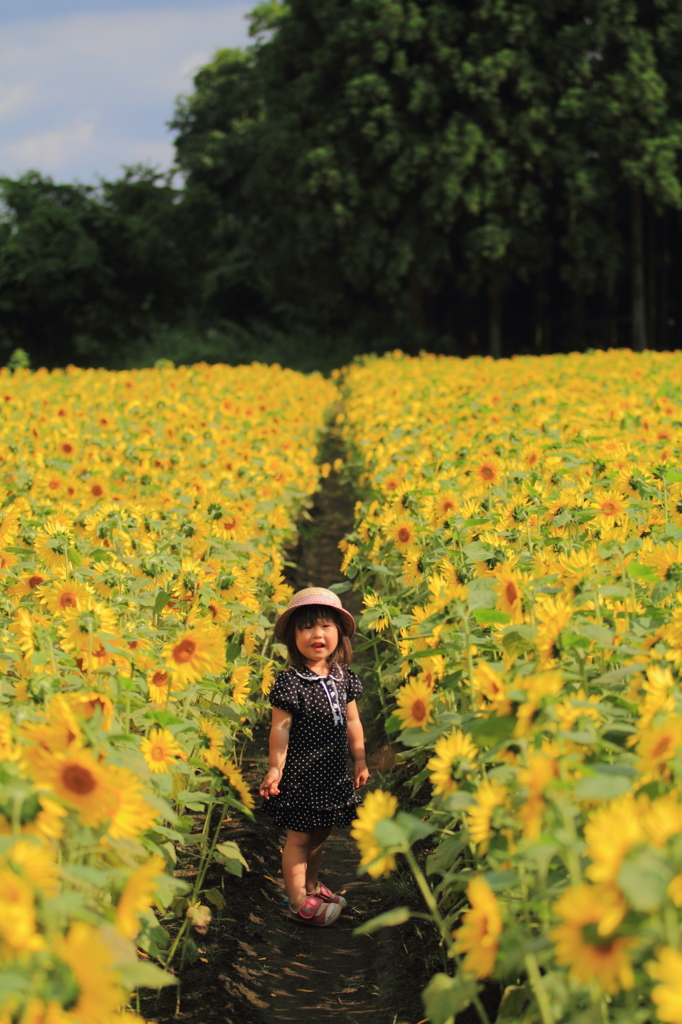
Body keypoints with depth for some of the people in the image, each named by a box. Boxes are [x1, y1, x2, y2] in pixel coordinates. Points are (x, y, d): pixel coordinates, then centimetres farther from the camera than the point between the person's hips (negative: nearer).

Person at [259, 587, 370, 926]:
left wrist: (360, 761, 16)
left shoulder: (344, 678, 3)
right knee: (298, 837, 3)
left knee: (318, 835, 19)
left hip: (333, 773, 6)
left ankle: (312, 887, 36)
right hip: (301, 774, -6)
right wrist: (275, 768, -17)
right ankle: (299, 901, 12)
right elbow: (280, 728, -14)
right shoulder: (289, 682, -15)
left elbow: (352, 722, 13)